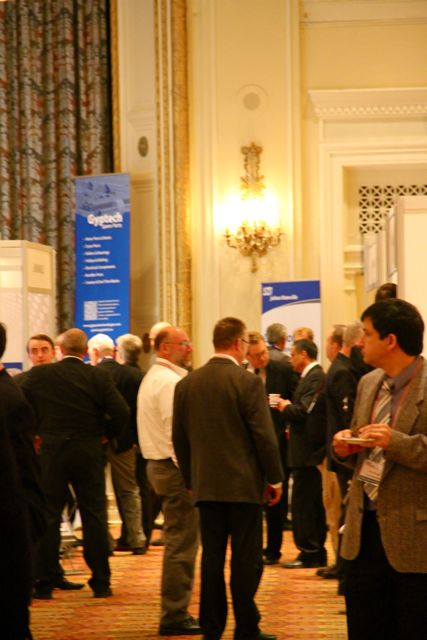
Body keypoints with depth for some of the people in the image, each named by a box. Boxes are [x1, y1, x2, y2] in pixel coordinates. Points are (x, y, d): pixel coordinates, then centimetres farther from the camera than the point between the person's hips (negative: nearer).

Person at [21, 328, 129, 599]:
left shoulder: (38, 375, -2)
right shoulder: (99, 377, -4)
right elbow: (121, 412, -11)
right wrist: (107, 434, 7)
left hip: (50, 452, 0)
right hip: (89, 452, 0)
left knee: (48, 517, 6)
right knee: (94, 516, 7)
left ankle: (44, 584, 7)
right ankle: (101, 583, 8)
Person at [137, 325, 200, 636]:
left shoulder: (154, 378, 17)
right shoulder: (170, 382, -16)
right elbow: (176, 432, -22)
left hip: (161, 463, 11)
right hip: (175, 469, -11)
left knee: (178, 543, 16)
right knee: (182, 544, -6)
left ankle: (175, 613, 22)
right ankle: (175, 617, -3)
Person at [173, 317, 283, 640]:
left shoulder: (187, 383, 4)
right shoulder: (248, 382, -11)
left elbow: (180, 438, 9)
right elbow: (264, 435, -11)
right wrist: (275, 478, -1)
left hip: (206, 485, 5)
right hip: (244, 484, -5)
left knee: (212, 558, 9)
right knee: (246, 561, 2)